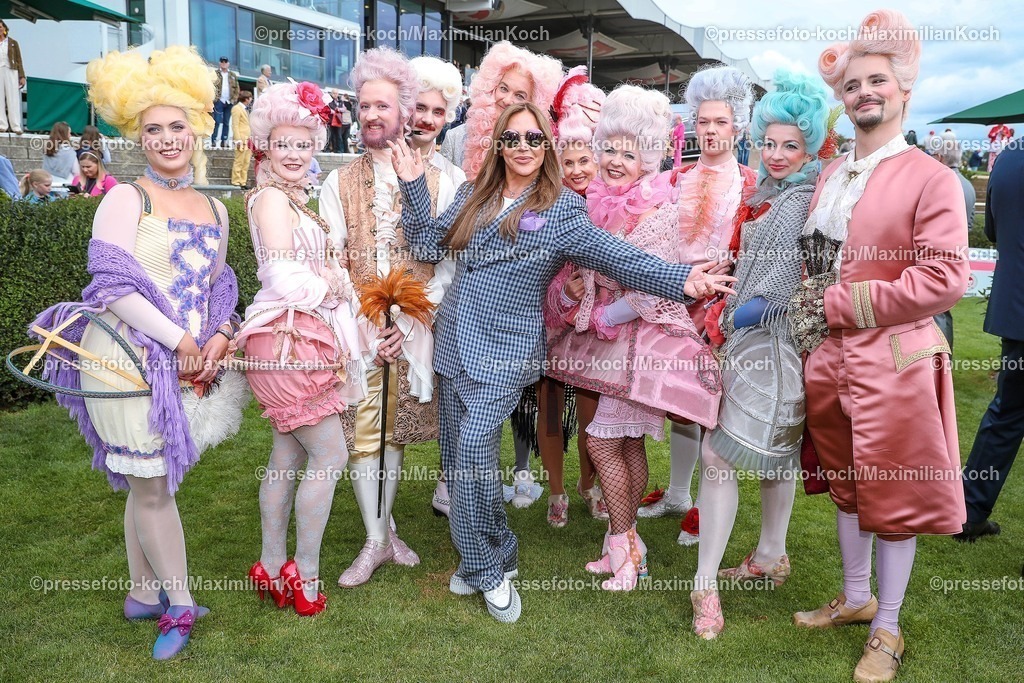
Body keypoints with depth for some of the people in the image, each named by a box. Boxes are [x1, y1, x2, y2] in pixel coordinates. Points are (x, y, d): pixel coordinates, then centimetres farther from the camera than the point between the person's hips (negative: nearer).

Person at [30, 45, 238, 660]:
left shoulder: (214, 210, 14)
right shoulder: (126, 198, -5)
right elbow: (115, 287, -13)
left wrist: (218, 338, 0)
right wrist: (179, 341, -14)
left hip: (190, 366, 5)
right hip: (130, 358, -5)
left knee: (150, 482, 15)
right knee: (152, 486, 3)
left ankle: (145, 593, 29)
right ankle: (180, 605, 17)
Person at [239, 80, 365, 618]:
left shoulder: (294, 200, 17)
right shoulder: (272, 199, -11)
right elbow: (287, 278, -18)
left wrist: (327, 281, -2)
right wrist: (330, 285, -4)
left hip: (304, 339, 9)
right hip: (289, 338, -9)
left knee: (288, 458, 13)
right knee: (330, 455, -3)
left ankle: (272, 567, 24)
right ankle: (304, 574, 9)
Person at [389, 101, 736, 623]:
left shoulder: (562, 210, -1)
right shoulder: (471, 195, 12)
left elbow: (619, 258, -9)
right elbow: (427, 246, 10)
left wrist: (681, 279, -23)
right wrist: (413, 186, 0)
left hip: (505, 349, -5)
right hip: (454, 340, 5)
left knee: (473, 446, -18)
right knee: (456, 455, 7)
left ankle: (487, 567, 4)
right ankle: (494, 558, 25)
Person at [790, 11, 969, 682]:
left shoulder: (931, 178, -9)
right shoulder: (829, 177, 11)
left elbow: (945, 278, -17)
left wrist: (841, 305, -16)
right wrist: (811, 311, 4)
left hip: (894, 362, -6)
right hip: (829, 359, 6)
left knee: (895, 498, 7)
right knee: (848, 485, 19)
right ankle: (855, 598, 38)